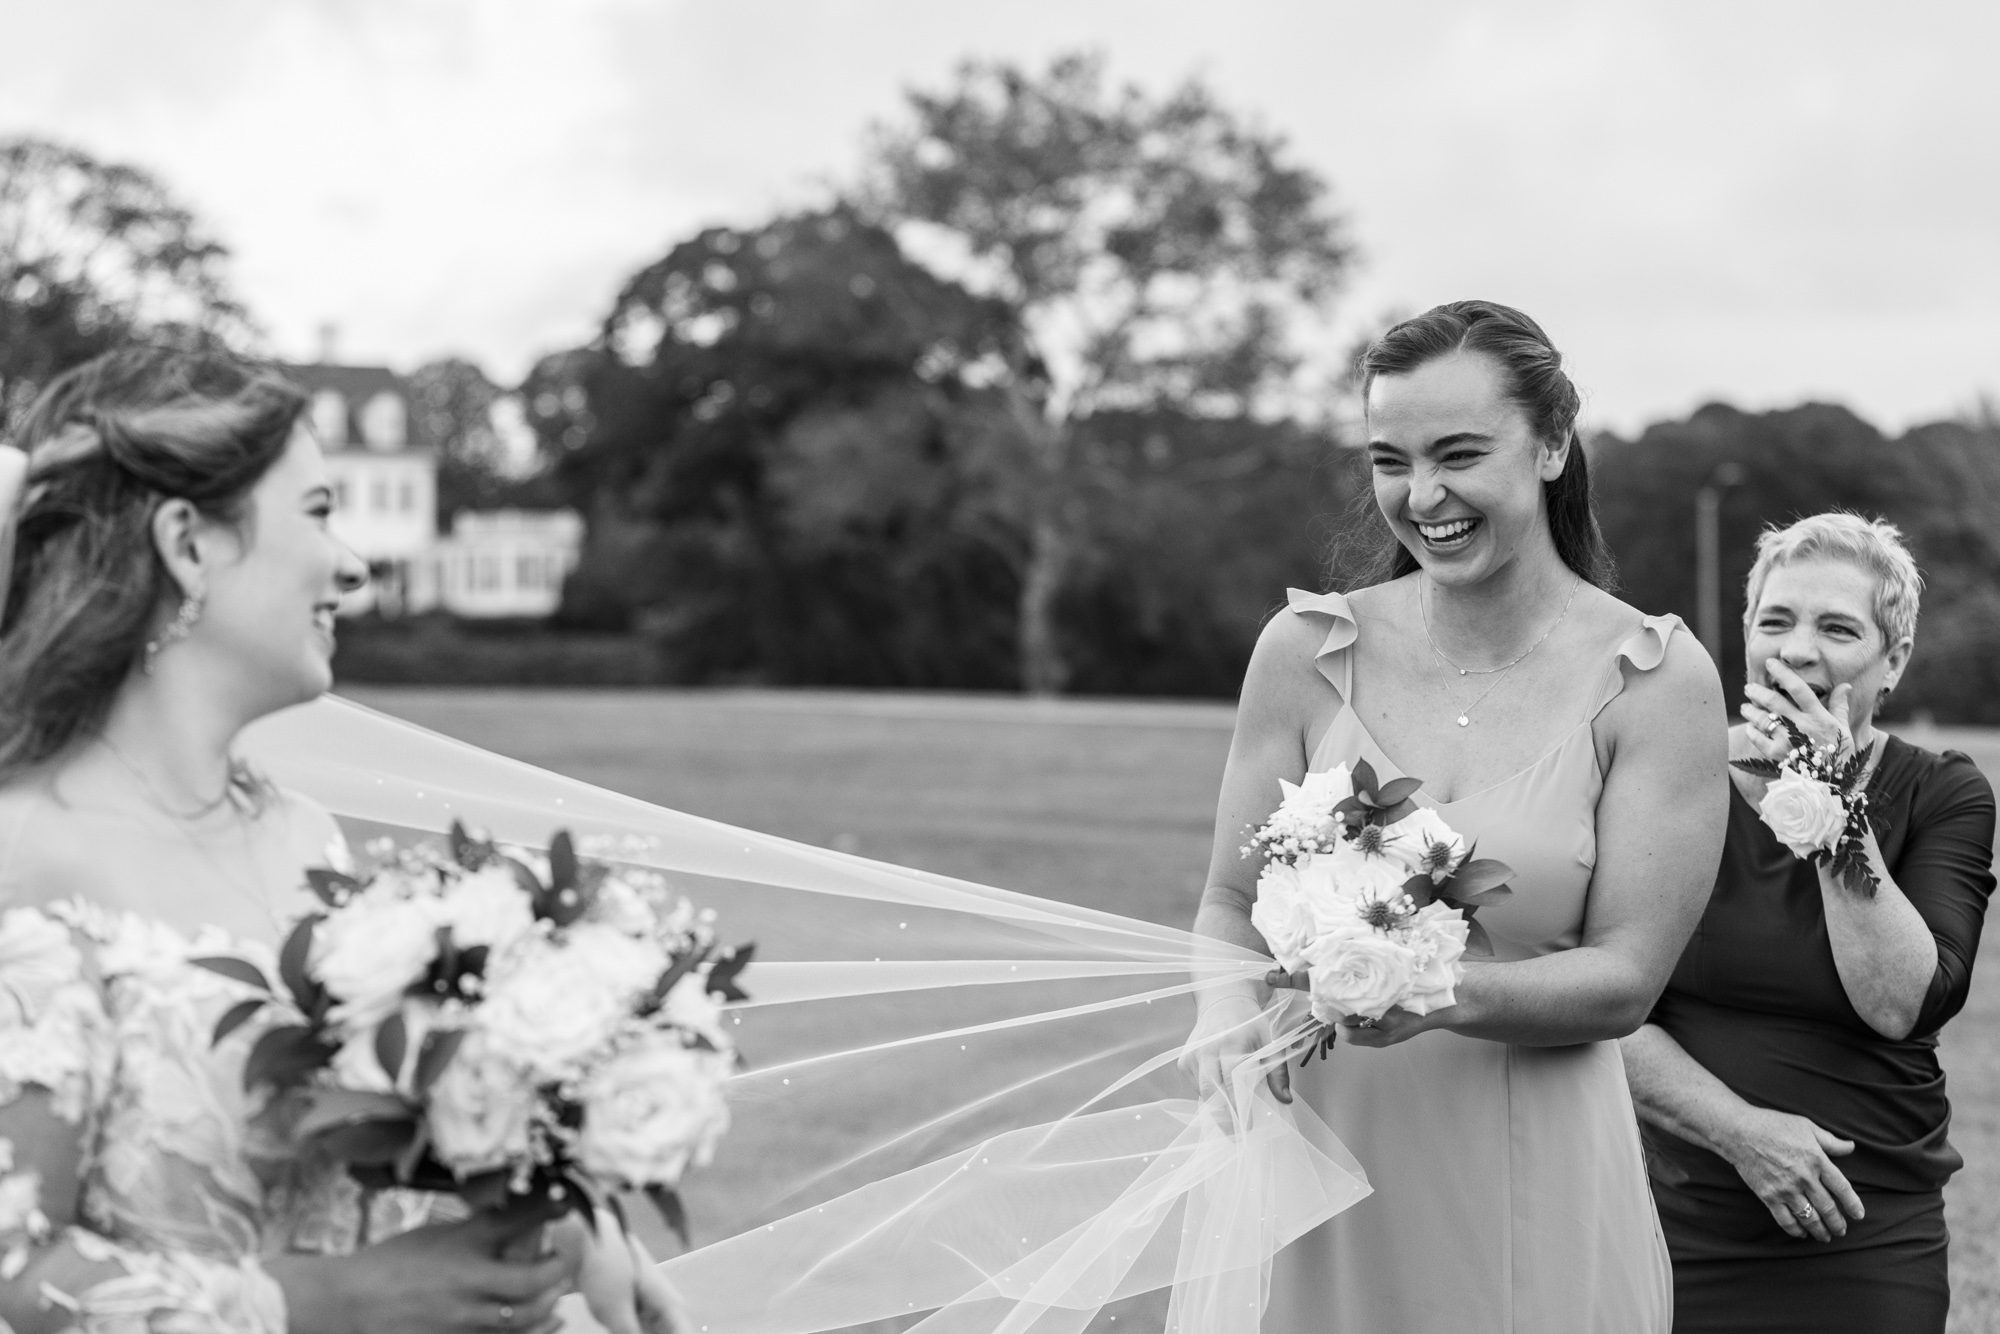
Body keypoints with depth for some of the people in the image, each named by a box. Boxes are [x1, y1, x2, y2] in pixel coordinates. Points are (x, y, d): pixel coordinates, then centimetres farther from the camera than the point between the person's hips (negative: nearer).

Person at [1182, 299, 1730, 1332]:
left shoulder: (1656, 681, -5)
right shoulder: (1307, 651, 1)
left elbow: (1624, 978, -7)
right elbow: (1233, 902, 4)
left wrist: (1447, 997, -25)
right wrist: (1228, 1014, -18)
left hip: (1533, 1192, -2)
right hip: (1321, 1169, 2)